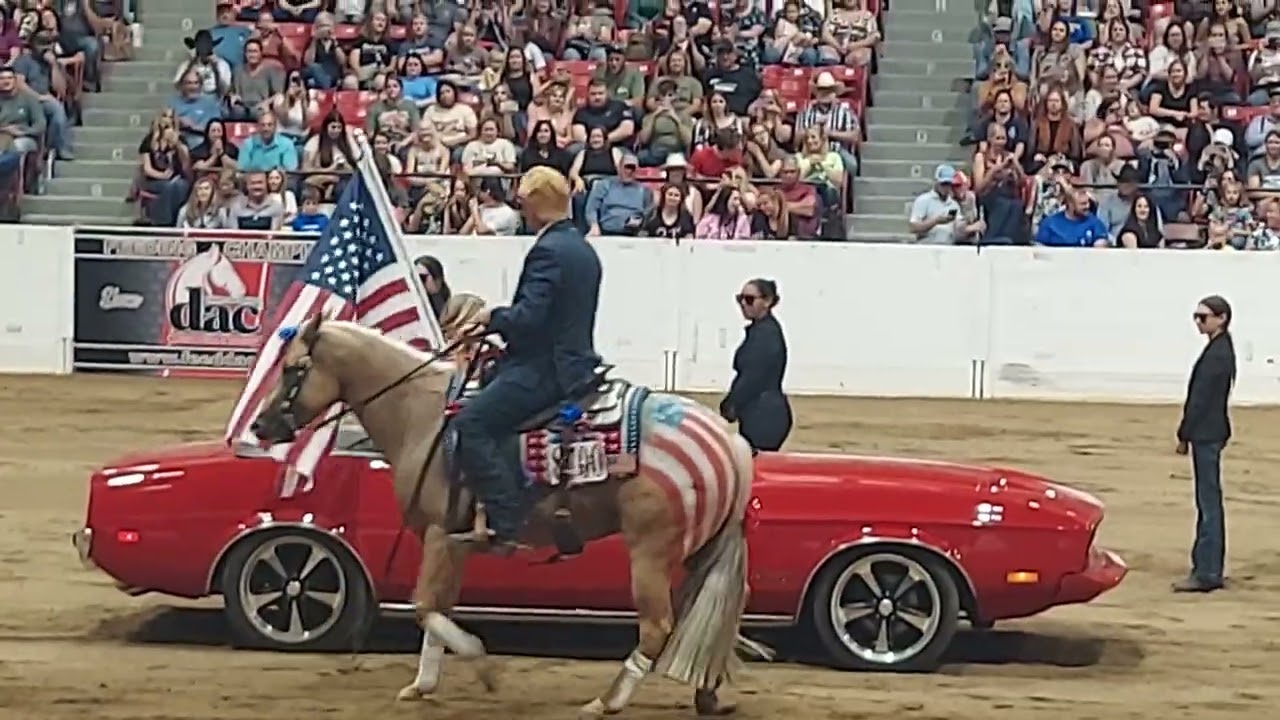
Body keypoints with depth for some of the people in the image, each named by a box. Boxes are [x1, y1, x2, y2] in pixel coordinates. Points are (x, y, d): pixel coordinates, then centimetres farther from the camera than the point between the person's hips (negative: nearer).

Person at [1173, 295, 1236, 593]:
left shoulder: (1217, 354, -17)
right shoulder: (1221, 350, 14)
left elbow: (1201, 398, -18)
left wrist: (1184, 434, -13)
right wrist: (1189, 432, 18)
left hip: (1206, 435, -10)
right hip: (1209, 434, 10)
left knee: (1208, 502, -8)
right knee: (1208, 502, 14)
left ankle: (1206, 573, -6)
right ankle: (1208, 569, 20)